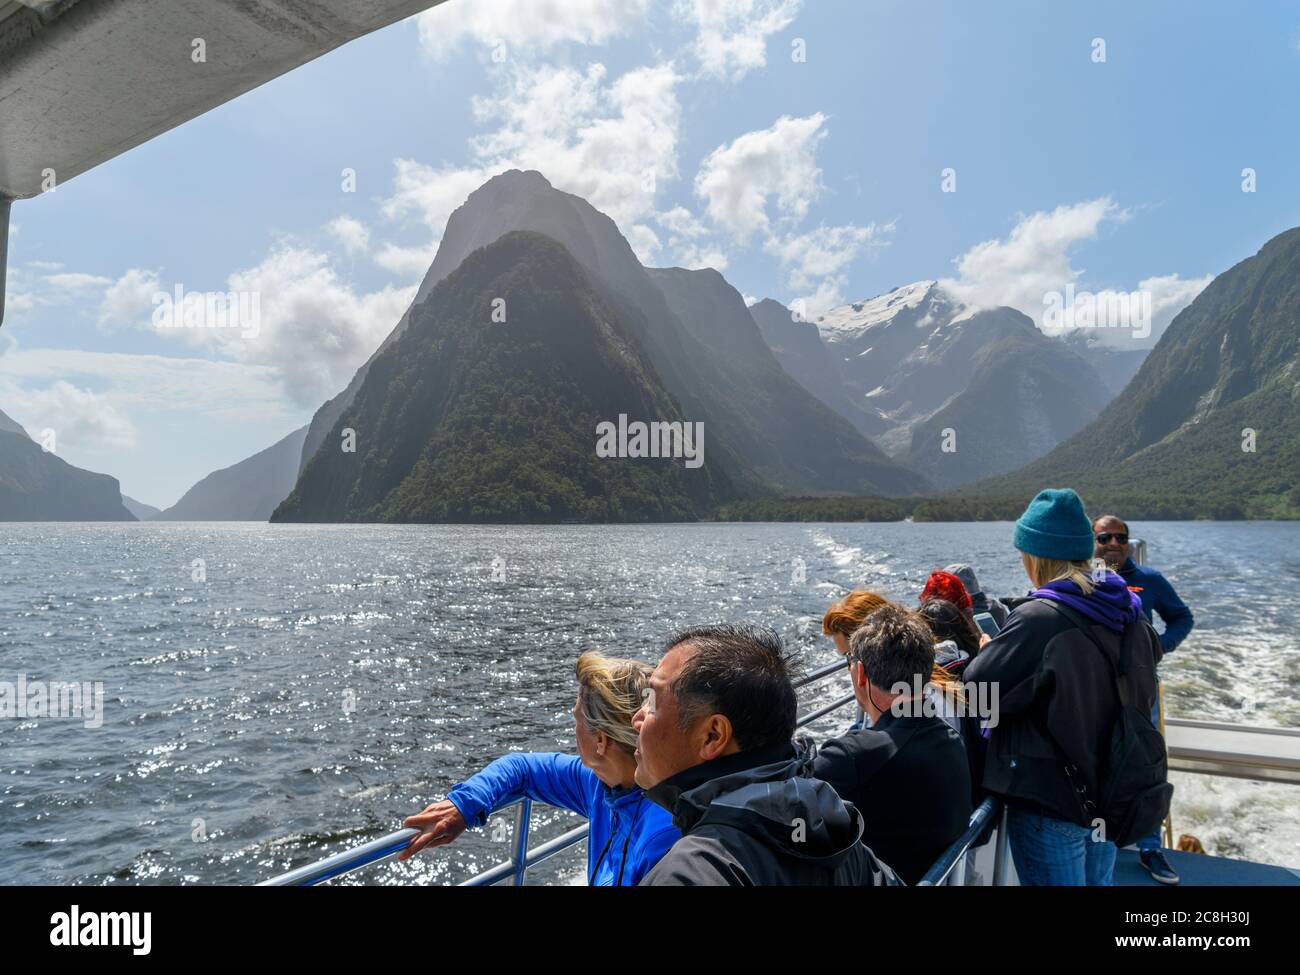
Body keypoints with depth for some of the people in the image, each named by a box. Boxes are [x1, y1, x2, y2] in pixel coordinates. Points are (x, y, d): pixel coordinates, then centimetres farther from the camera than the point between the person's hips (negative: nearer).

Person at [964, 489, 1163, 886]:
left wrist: (987, 648, 1)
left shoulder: (1039, 619, -23)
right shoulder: (1127, 614, 1)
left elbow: (980, 692, -19)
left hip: (1048, 801, -7)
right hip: (1108, 795, 7)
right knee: (1098, 880, 23)